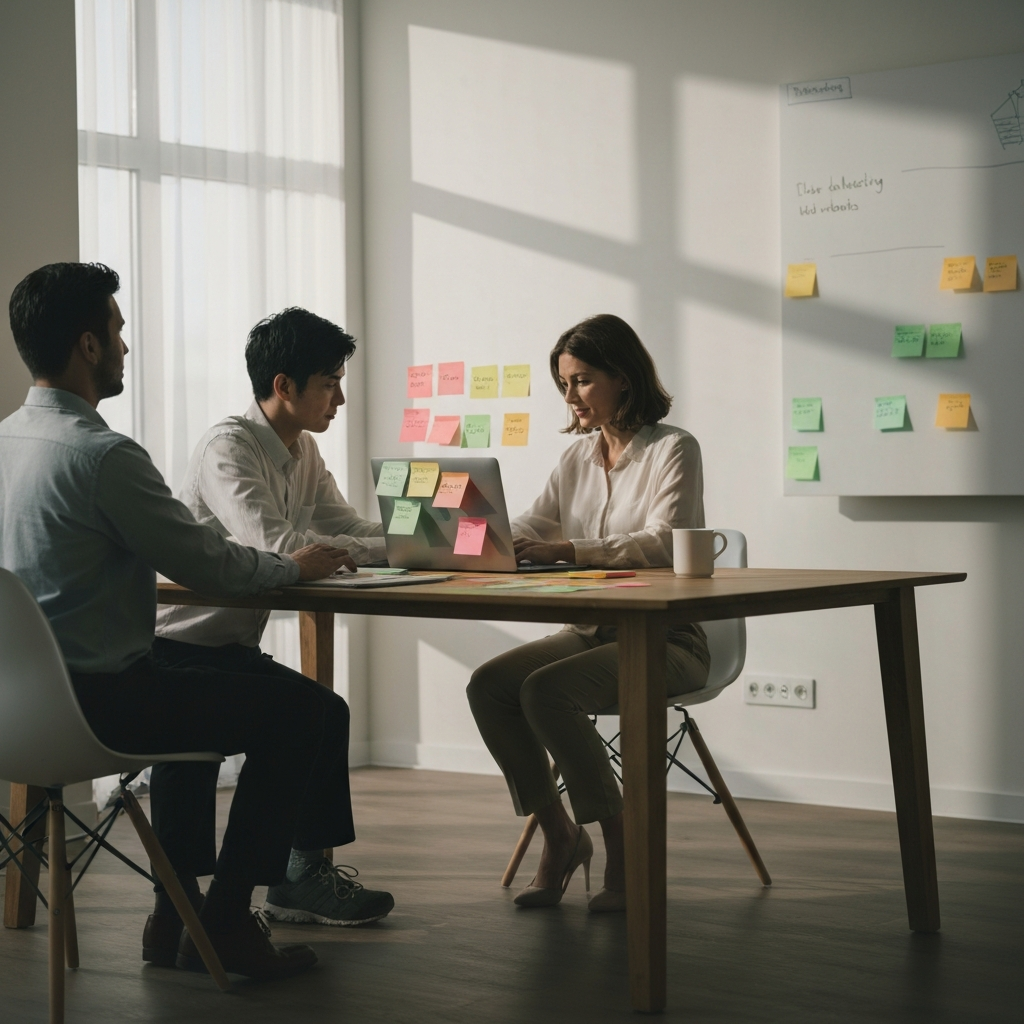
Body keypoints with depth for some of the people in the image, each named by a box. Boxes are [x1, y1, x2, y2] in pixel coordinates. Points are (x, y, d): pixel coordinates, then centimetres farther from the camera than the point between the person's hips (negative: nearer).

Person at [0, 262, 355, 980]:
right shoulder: (103, 454, -21)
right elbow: (209, 567, -15)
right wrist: (294, 567, 4)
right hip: (99, 700, -10)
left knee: (193, 687, 35)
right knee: (311, 710, 0)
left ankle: (176, 912, 34)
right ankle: (224, 922, 5)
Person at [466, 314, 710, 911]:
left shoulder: (673, 449, -7)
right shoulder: (578, 457, 15)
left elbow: (663, 543, -22)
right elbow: (531, 529, 11)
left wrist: (567, 550, -34)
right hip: (591, 631, 7)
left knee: (546, 690, -30)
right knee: (488, 684, -17)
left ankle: (623, 845, -16)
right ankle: (559, 834, -4)